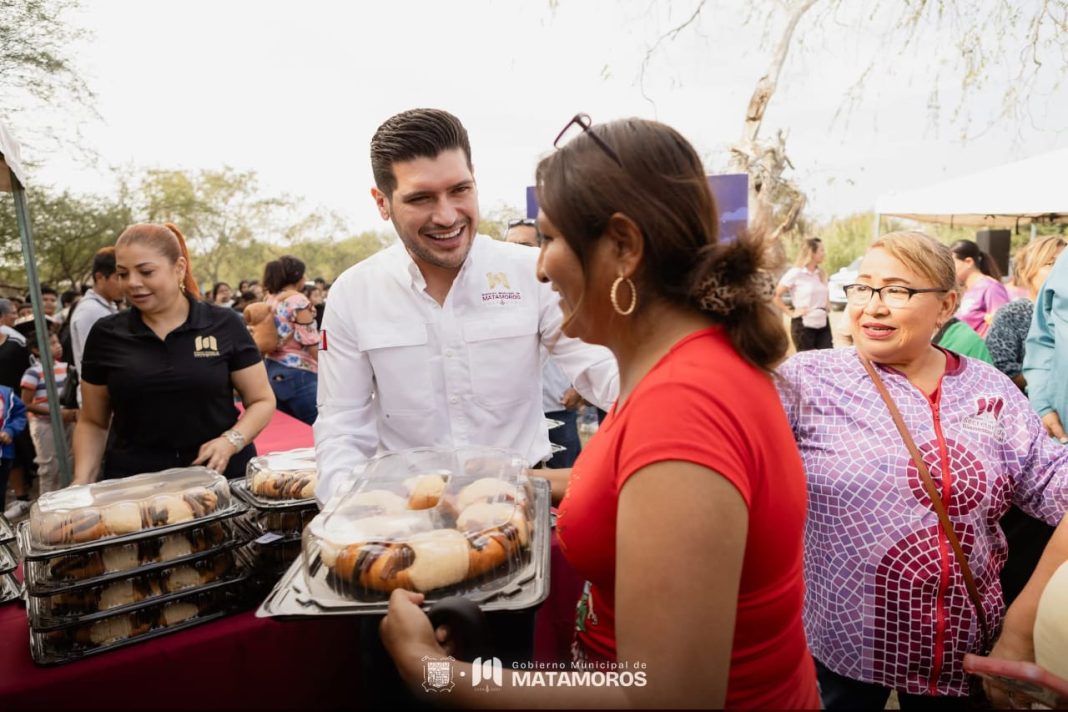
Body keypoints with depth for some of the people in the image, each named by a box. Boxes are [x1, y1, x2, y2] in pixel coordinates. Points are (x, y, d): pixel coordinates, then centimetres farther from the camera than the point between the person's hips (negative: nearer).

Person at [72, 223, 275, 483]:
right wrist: (82, 480, -5)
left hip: (221, 475, -1)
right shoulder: (106, 335, 2)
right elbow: (92, 422, 10)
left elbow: (262, 401, 0)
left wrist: (231, 441, -16)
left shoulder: (224, 325, -3)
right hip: (134, 482, 2)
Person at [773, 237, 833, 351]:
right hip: (803, 324, -6)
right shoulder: (796, 273, -10)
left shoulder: (821, 274, 10)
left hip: (823, 324, 6)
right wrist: (790, 313, -11)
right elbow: (776, 296, -12)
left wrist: (827, 305, 10)